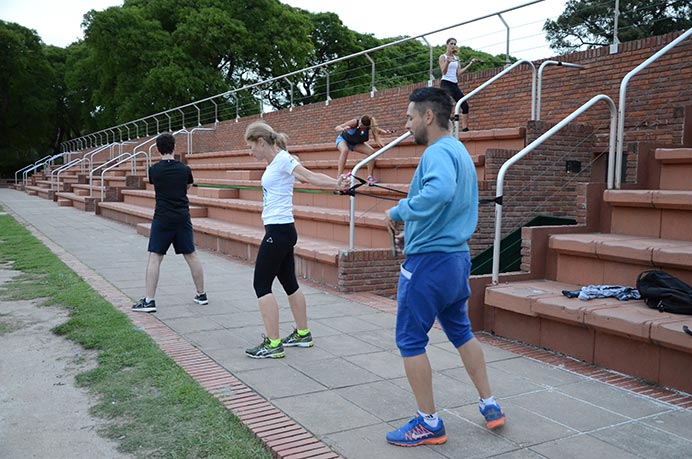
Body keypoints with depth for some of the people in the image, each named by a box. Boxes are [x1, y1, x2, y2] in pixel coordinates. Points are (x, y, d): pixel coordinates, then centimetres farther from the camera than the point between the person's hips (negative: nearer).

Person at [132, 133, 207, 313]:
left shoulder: (154, 170, -3)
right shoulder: (184, 169, 1)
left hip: (162, 218, -2)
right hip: (183, 217, 2)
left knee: (154, 257, -1)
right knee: (191, 255, 10)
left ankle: (149, 300, -4)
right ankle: (201, 295, 20)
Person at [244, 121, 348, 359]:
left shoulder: (283, 159, -12)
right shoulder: (273, 162, 14)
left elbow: (310, 176, -25)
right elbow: (304, 176, 4)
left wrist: (337, 184, -39)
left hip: (279, 231, -10)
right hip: (280, 231, 10)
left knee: (262, 285, -5)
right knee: (289, 282, 17)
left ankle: (273, 344, -2)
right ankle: (302, 334, 28)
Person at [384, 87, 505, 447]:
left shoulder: (438, 152, -17)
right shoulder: (460, 151, 14)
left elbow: (440, 191, -39)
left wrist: (399, 211, -25)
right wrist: (407, 212, 12)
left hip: (428, 261, -10)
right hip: (457, 257, 10)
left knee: (410, 341, 3)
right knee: (461, 332, 22)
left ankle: (429, 424, 13)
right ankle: (490, 406, 30)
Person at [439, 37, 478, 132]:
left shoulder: (456, 58, 17)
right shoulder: (443, 57, 0)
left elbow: (459, 73, 12)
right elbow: (444, 72, -12)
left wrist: (470, 64, 9)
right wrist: (447, 62, -31)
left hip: (455, 84, 7)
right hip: (445, 83, -7)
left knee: (465, 105, -2)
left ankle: (465, 128, 1)